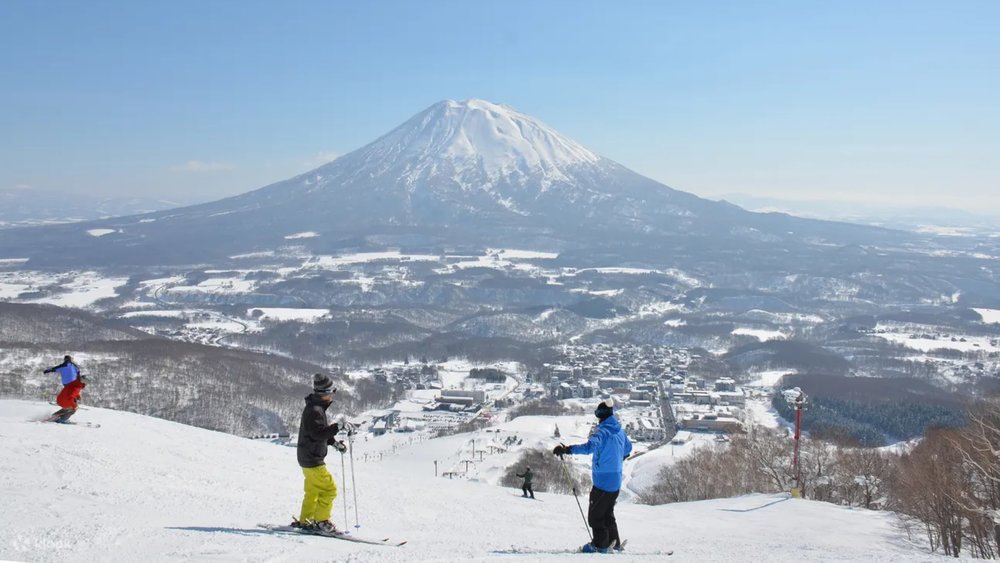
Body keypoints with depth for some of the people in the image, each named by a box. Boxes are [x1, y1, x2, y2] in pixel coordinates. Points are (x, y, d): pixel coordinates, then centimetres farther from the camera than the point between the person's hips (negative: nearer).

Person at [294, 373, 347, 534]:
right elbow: (318, 434, -28)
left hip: (310, 457, 11)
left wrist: (335, 443, 15)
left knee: (313, 491, 19)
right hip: (312, 459, -11)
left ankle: (305, 521, 26)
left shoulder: (317, 408, 13)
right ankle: (321, 522, -2)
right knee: (329, 489, -8)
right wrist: (337, 427, -35)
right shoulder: (314, 410, -20)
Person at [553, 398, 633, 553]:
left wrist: (567, 449, -45)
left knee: (595, 514, 2)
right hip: (616, 481, 9)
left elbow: (590, 446, -38)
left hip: (603, 481, -9)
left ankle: (600, 544, 5)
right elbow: (628, 448, 25)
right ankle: (614, 543, 27)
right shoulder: (620, 430, 7)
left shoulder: (603, 431, -19)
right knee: (608, 513, 22)